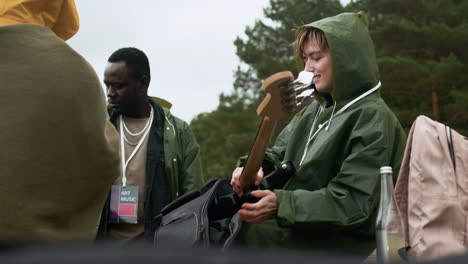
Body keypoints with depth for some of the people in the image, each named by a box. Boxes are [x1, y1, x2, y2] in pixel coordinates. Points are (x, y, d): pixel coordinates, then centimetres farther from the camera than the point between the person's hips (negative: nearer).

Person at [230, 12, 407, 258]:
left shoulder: (372, 118, -13)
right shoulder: (316, 109, 14)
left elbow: (352, 203, -19)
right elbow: (279, 154, 14)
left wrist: (281, 204, -27)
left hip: (342, 243, -7)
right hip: (301, 230, 7)